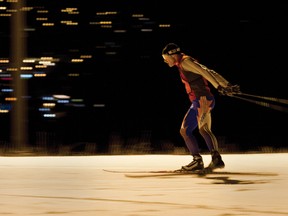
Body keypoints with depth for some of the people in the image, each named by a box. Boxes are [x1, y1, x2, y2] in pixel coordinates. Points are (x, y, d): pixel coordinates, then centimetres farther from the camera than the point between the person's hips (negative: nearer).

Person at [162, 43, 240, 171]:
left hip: (203, 99, -10)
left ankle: (217, 159, -37)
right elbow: (210, 72, 18)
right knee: (184, 131, 11)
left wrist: (219, 87, -28)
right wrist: (227, 86, 11)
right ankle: (197, 161, 7)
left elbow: (204, 72, -18)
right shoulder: (185, 64, 24)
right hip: (196, 103, 10)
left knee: (203, 128, -26)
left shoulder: (185, 61, -4)